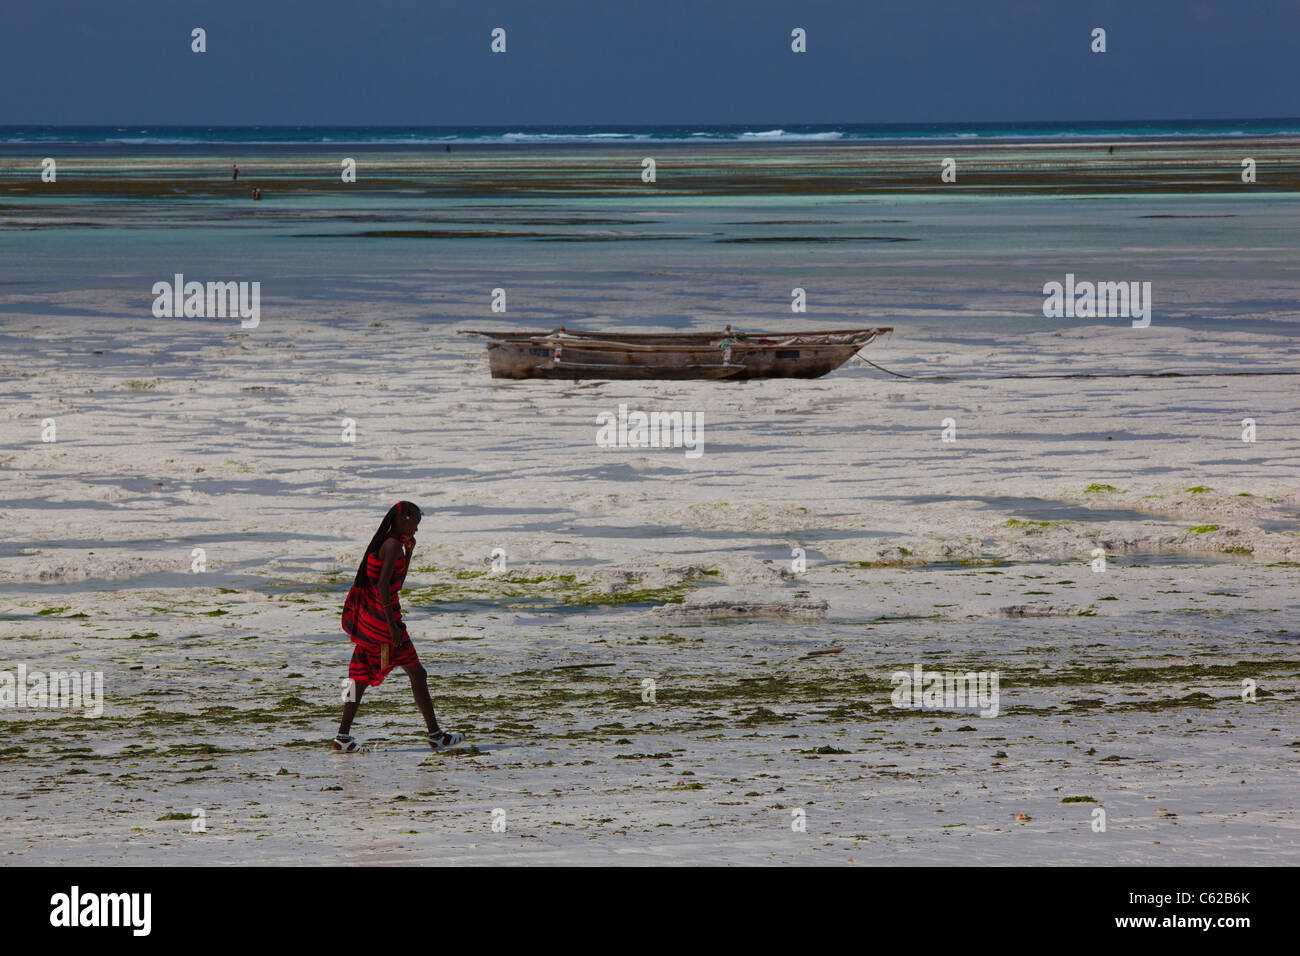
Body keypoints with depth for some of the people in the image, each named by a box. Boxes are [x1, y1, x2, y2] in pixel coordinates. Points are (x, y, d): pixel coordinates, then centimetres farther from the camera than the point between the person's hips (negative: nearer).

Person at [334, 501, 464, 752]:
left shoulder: (384, 544, 15)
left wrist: (409, 552, 21)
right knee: (416, 672, 0)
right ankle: (435, 734, 4)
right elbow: (383, 584, -24)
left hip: (365, 618, 9)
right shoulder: (393, 545, -14)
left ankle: (342, 737, 5)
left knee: (363, 674, 9)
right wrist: (392, 624, -25)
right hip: (381, 616, -9)